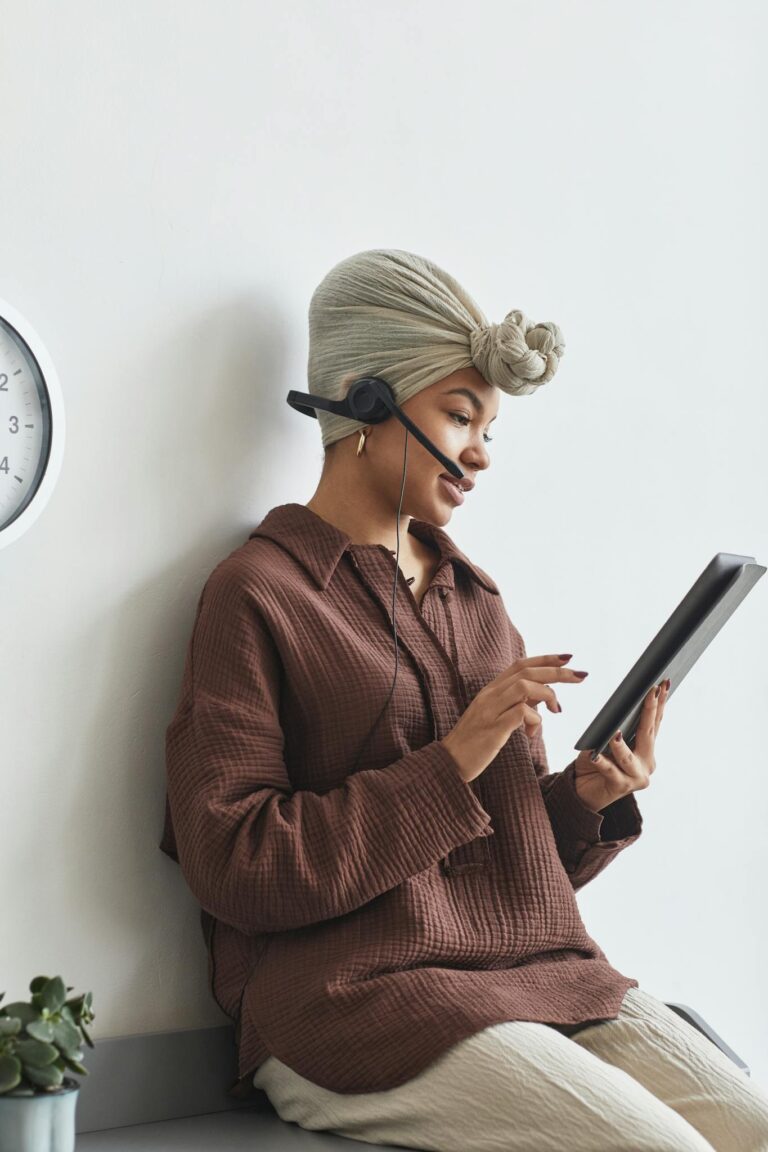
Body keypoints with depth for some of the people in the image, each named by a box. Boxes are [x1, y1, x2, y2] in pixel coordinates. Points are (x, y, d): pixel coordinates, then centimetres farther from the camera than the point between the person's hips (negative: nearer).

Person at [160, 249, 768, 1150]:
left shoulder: (476, 601, 19)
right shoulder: (258, 594, -1)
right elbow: (230, 862, -10)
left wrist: (587, 798, 0)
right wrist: (450, 764, -13)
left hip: (545, 974, 6)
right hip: (358, 1001, -6)